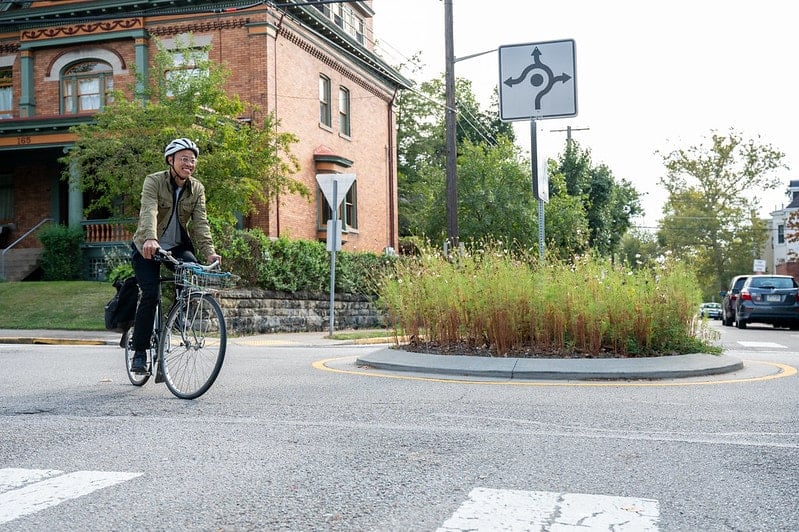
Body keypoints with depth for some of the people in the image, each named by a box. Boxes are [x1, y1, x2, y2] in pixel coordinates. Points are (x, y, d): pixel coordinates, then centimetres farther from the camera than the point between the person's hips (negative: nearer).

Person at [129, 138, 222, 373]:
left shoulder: (197, 189, -2)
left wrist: (209, 252, -28)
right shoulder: (154, 181, -14)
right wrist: (150, 239, -50)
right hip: (148, 248, -3)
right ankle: (139, 353, -5)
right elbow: (149, 212, -31)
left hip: (178, 246, 3)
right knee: (150, 294, -18)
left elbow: (200, 222, -12)